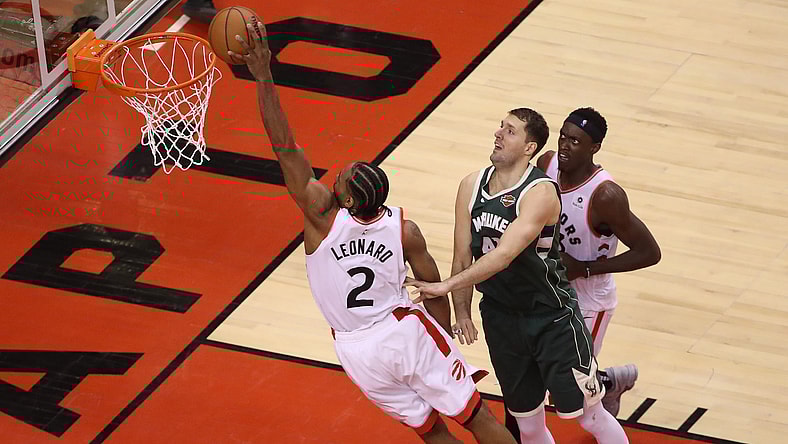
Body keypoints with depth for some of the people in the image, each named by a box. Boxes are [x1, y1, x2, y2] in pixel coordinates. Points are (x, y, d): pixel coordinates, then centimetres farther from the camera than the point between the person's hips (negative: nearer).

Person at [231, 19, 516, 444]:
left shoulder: (322, 215, -20)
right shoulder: (405, 231, -14)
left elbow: (284, 147, -26)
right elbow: (436, 293, -4)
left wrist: (264, 76, -30)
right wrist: (446, 346, 12)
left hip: (358, 351, 1)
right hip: (405, 332, -1)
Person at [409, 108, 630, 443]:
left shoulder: (541, 192, -23)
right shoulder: (471, 186, -2)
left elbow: (504, 255, -32)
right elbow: (463, 257, 5)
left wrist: (447, 286, -34)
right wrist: (461, 312, 2)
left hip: (552, 318, -6)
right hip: (500, 317, 6)